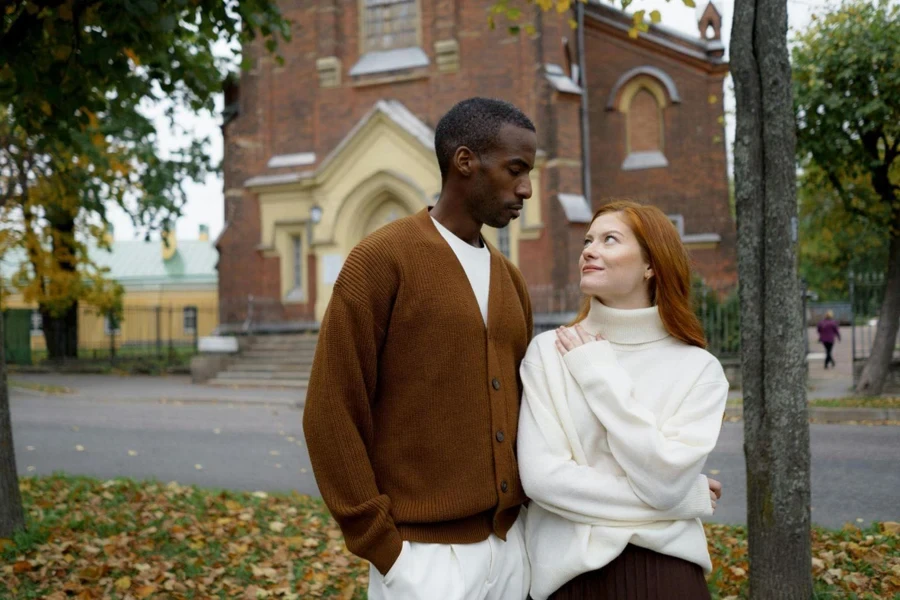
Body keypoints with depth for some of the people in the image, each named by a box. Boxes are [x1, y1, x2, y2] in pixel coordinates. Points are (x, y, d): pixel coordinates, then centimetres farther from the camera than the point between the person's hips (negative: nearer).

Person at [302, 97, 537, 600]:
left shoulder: (510, 279, 12)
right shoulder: (381, 260, -9)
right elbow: (332, 414, -12)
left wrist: (533, 506, 6)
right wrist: (382, 548, -12)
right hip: (427, 551, -6)